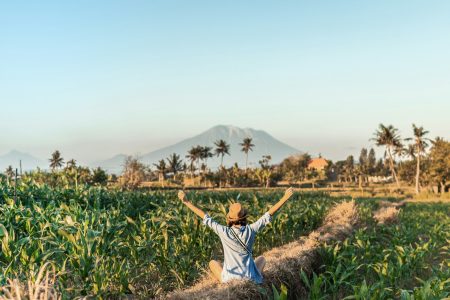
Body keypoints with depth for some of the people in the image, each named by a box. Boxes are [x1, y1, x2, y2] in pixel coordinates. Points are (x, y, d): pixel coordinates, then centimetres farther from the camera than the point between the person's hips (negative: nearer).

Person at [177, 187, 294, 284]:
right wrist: (286, 197, 0)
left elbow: (206, 218, -9)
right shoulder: (251, 230, -13)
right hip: (250, 280, 1)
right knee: (262, 258, 32)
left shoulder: (224, 232, -16)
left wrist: (186, 202, -2)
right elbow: (268, 215, -6)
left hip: (229, 280, -1)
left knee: (212, 262, 29)